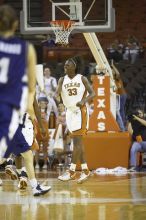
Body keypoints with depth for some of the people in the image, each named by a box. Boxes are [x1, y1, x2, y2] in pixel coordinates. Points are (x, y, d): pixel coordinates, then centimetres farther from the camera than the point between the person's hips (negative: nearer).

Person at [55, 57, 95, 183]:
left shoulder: (82, 79, -5)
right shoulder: (62, 80, 4)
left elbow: (92, 93, -8)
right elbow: (57, 92, -11)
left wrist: (84, 101, -27)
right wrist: (57, 97, -36)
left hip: (80, 111, -5)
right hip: (70, 111, 5)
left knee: (77, 141, -10)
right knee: (78, 141, 8)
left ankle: (72, 171, -13)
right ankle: (85, 170, 15)